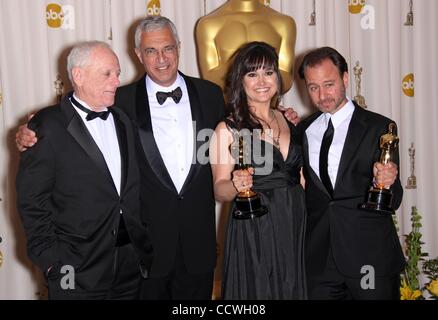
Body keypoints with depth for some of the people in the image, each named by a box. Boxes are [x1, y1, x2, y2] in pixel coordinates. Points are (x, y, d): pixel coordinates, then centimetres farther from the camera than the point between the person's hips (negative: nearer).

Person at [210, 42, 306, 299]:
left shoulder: (289, 121, 9)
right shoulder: (228, 130, -5)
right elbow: (220, 190, -6)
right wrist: (237, 185, -23)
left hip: (296, 229, 4)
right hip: (252, 233, -4)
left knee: (293, 290, 12)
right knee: (258, 291, 3)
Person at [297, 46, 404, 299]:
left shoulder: (379, 127, -4)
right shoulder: (303, 130, 8)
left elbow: (392, 202, -4)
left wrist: (385, 182, -27)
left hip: (370, 258, -3)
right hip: (318, 257, 3)